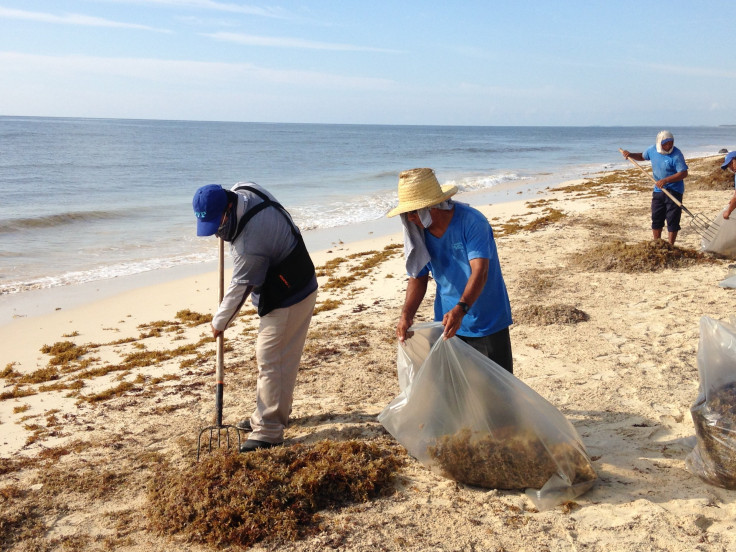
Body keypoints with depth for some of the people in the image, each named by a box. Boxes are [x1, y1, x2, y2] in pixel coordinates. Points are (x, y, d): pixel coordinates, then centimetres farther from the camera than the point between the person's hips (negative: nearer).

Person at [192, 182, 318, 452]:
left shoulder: (249, 244, -32)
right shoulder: (244, 188, -7)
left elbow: (240, 287, -19)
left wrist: (219, 322, -4)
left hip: (287, 300, -10)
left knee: (269, 360, -6)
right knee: (283, 358, 18)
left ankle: (268, 431, 1)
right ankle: (271, 414, 30)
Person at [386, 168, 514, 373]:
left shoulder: (472, 222, -22)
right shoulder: (417, 232, -5)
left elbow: (480, 271, -31)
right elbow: (418, 278, 2)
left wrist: (460, 309, -45)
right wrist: (406, 315, -14)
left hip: (487, 323, -5)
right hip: (447, 324, 5)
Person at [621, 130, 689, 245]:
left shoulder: (676, 155, -18)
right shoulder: (652, 150, 2)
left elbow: (684, 173, -23)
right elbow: (642, 156, 24)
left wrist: (666, 180, -31)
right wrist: (630, 155, 7)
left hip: (674, 191, -6)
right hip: (658, 190, 6)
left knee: (672, 220, -3)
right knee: (656, 218, 12)